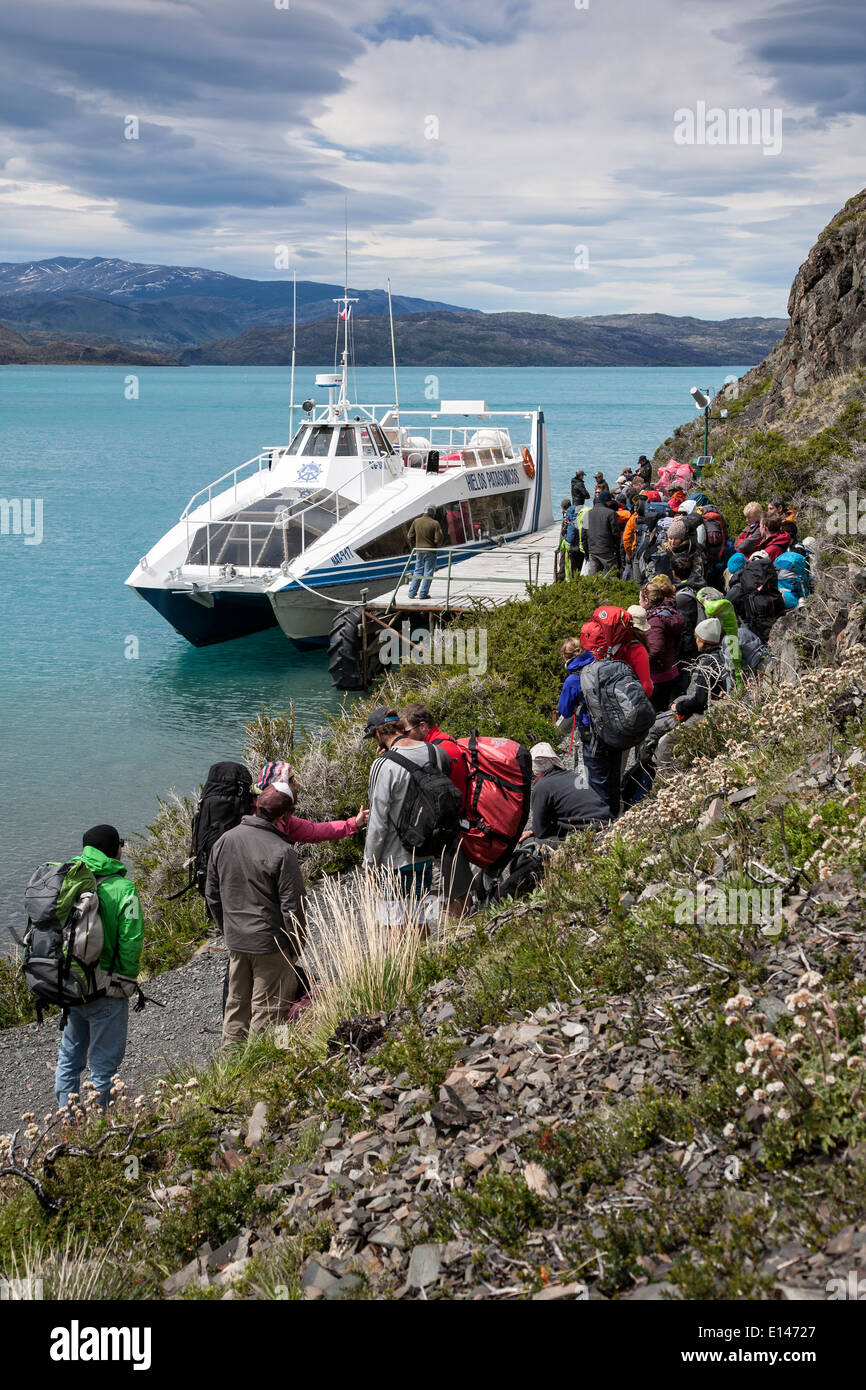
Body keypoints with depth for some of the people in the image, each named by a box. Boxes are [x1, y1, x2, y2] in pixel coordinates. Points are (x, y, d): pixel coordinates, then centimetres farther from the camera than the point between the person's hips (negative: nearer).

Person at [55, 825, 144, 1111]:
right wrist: (127, 978, -2)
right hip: (106, 990, -5)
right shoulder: (123, 889, -15)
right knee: (104, 1060, 8)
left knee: (70, 1054, 21)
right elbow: (131, 941, -17)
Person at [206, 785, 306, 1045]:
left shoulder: (224, 841, 2)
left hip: (235, 942, 6)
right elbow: (292, 906, -15)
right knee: (267, 1010, 3)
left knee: (236, 1004, 19)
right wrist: (296, 947, -3)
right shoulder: (281, 851, -19)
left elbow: (212, 893, 12)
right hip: (271, 944, -6)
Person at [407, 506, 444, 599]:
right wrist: (436, 546, 8)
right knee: (428, 573, 4)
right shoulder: (435, 523, -13)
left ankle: (412, 593, 12)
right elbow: (438, 539, -13)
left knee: (418, 571, 14)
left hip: (419, 551, 4)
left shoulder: (416, 521, 0)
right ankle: (423, 594, 2)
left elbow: (410, 536, 6)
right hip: (430, 552, -4)